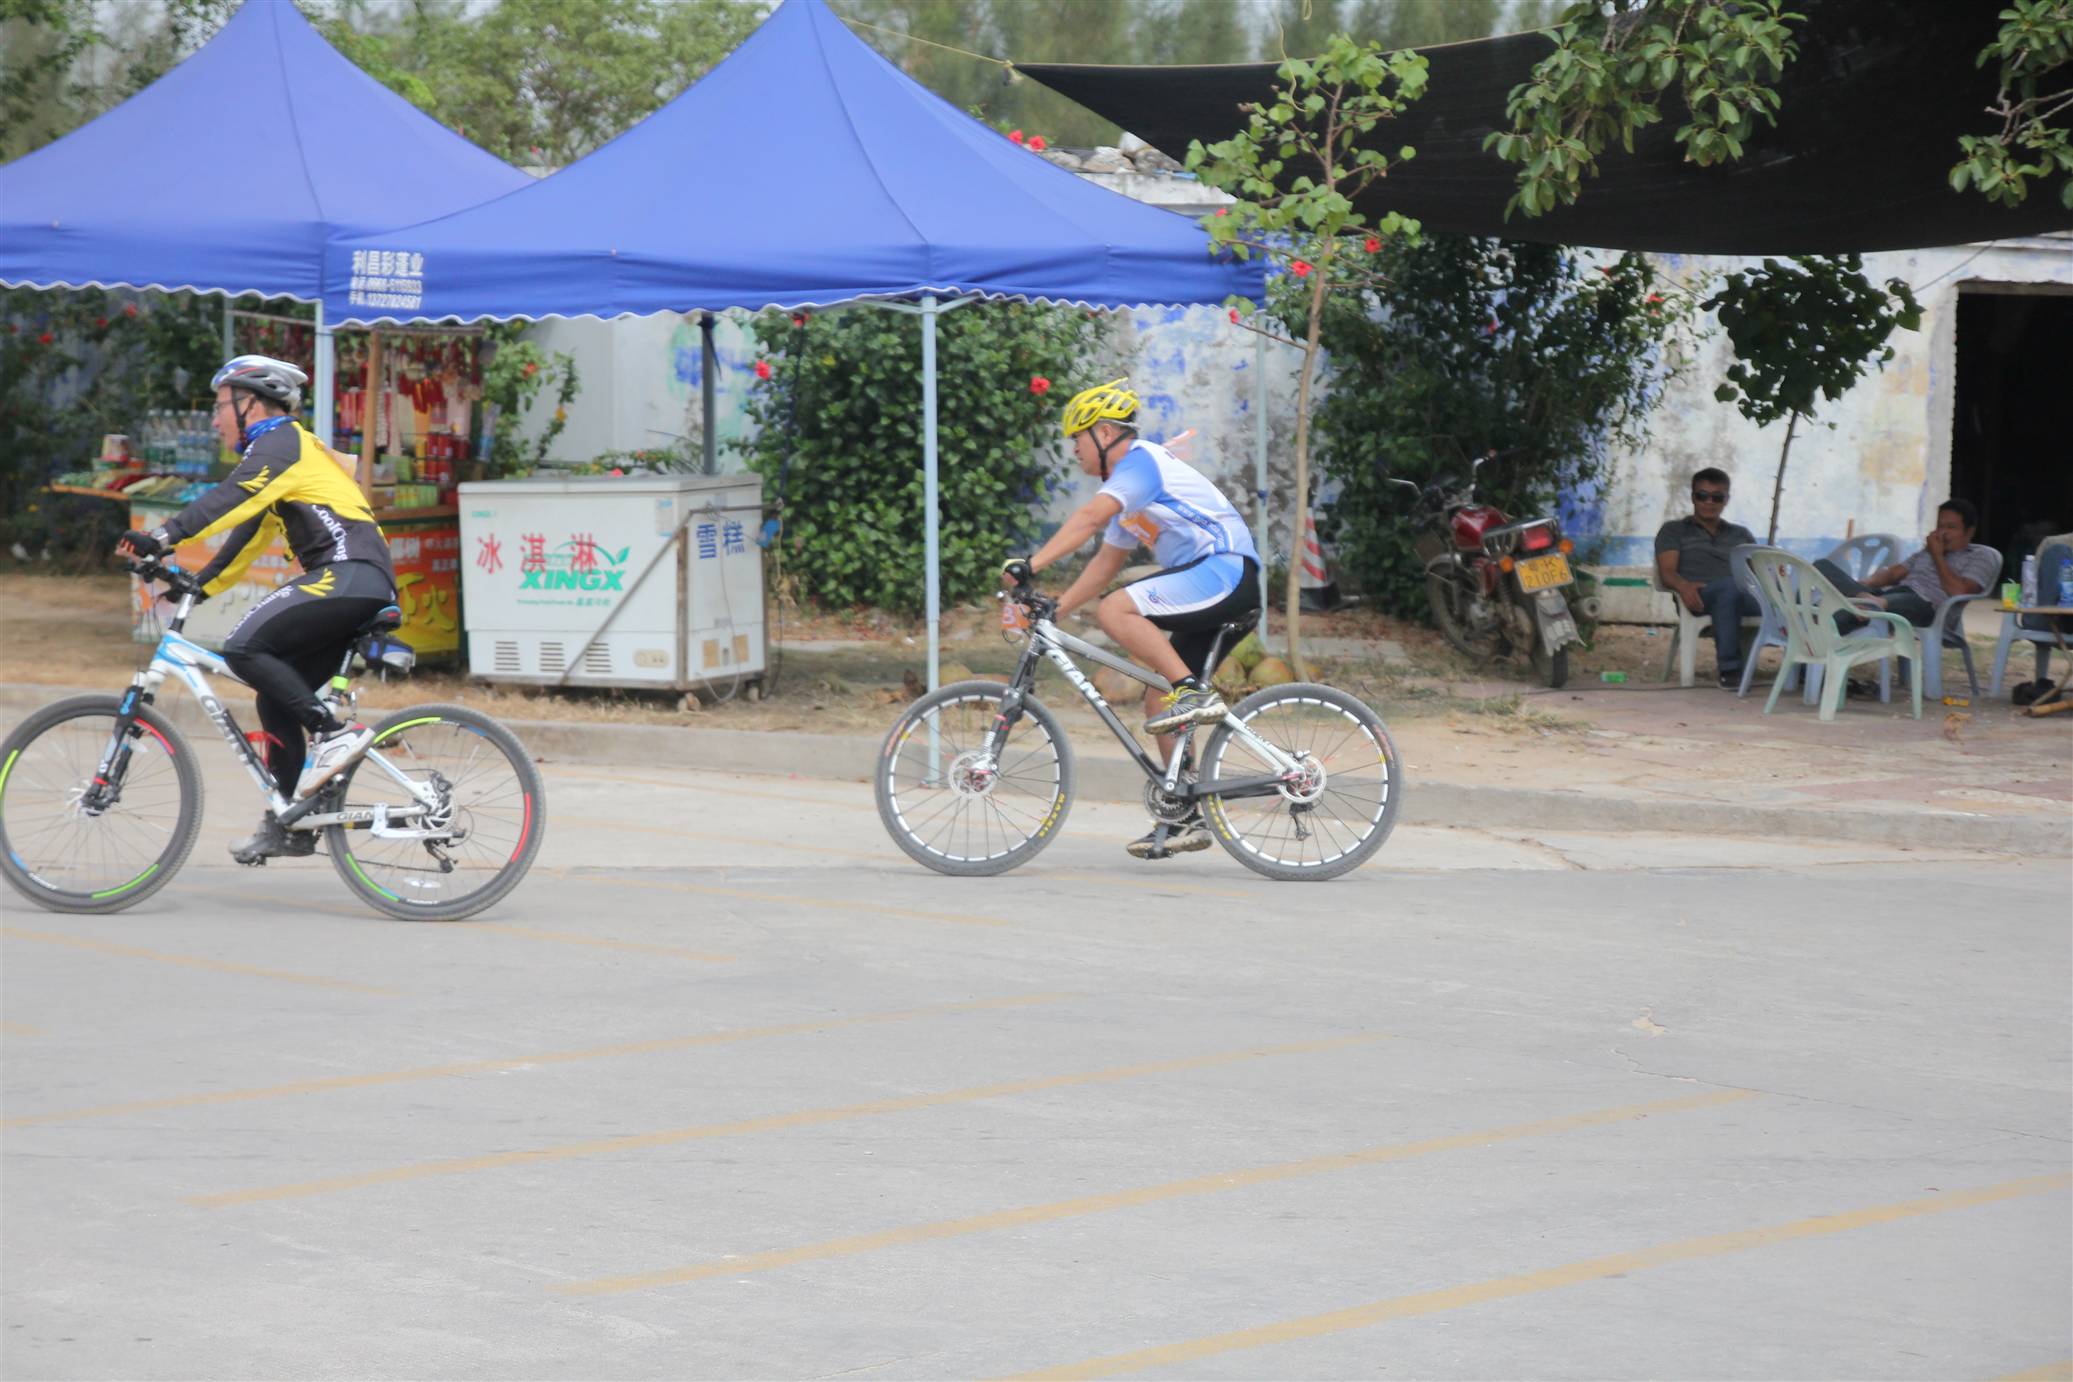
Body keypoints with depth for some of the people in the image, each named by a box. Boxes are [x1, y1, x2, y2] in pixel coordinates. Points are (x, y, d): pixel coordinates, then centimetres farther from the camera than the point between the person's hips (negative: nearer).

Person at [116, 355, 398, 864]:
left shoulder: (282, 442, -4)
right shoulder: (279, 451, 28)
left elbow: (229, 499, -20)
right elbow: (249, 536, 31)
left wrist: (161, 538, -29)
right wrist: (197, 586, 24)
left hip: (349, 574, -10)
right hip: (362, 585, 10)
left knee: (245, 647, -20)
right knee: (277, 699, 10)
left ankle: (335, 733, -19)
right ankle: (287, 825, 13)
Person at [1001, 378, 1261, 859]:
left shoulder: (1141, 461, -10)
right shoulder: (1128, 485, 22)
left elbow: (1090, 516, -24)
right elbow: (1107, 561, 25)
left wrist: (1033, 564, -30)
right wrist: (1055, 608, 16)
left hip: (1226, 571, -10)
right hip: (1216, 585, 10)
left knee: (1114, 611, -23)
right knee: (1157, 702, 8)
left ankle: (1195, 693, -21)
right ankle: (1187, 818, 10)